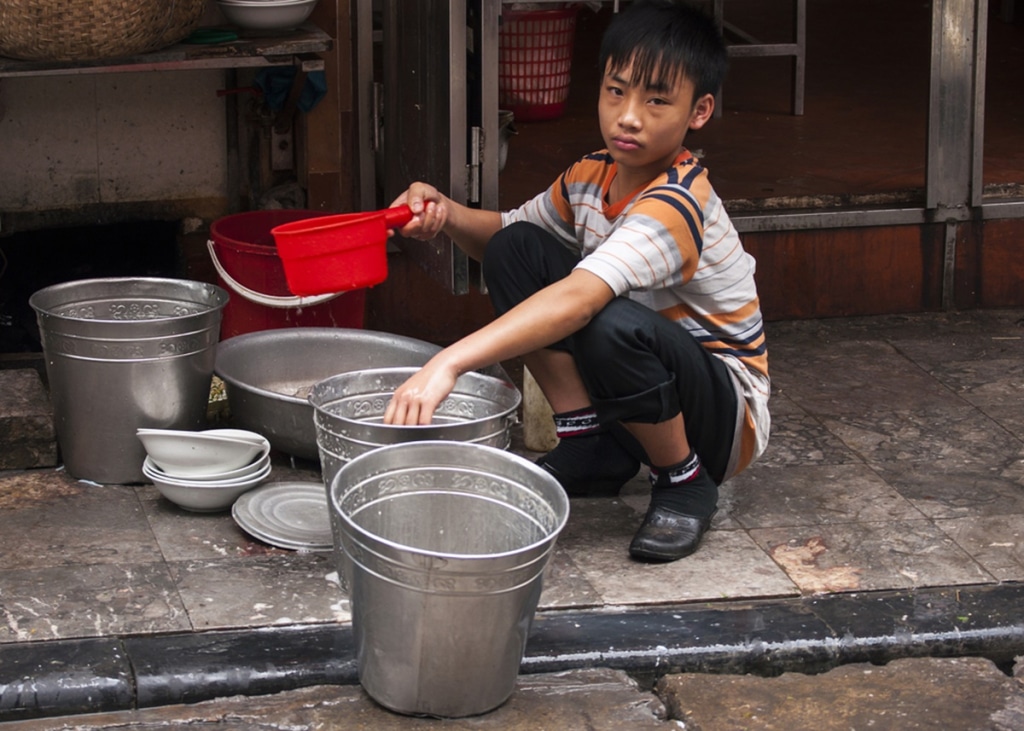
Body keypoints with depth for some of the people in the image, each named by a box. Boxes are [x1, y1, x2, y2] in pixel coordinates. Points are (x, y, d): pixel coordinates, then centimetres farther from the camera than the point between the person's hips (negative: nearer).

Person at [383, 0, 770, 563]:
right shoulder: (593, 176, -3)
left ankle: (685, 483, -11)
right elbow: (504, 232, 13)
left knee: (611, 326, -39)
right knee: (515, 247, -8)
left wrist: (449, 363, -55)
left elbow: (578, 300, -45)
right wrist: (446, 215, -12)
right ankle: (587, 446, -2)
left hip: (721, 409, -7)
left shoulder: (677, 205, -29)